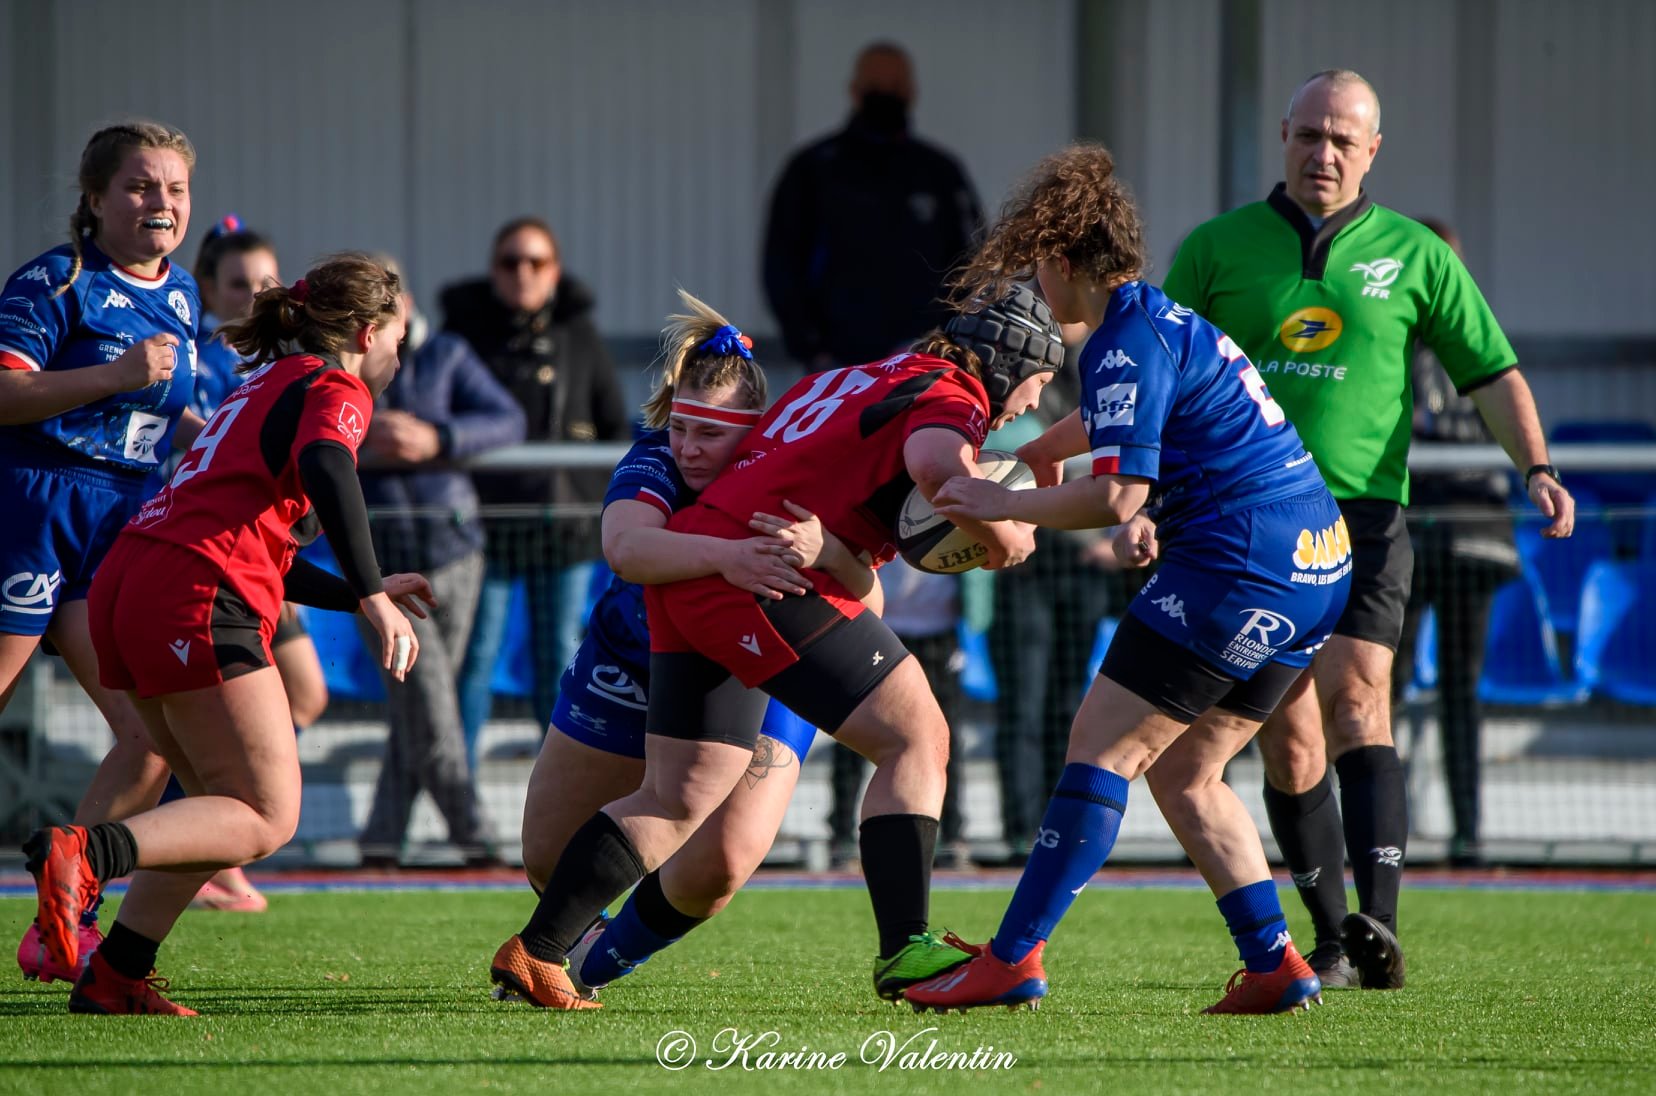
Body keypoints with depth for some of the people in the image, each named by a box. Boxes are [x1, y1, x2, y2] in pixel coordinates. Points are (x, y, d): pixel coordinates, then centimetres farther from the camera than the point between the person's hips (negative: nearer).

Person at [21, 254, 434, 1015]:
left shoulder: (266, 388, 31)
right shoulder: (335, 390, 4)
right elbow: (326, 470, -20)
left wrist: (359, 594, 37)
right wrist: (372, 597, -24)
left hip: (125, 582, 9)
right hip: (197, 597, -9)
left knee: (229, 806, 16)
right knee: (266, 819, -6)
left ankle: (115, 978, 5)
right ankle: (82, 855, -27)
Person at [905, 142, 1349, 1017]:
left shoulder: (1127, 343, -10)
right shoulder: (1167, 320, 21)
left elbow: (1117, 493, -19)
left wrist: (1002, 505, -8)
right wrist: (1038, 447, 54)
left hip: (1239, 563, -10)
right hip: (1318, 560, 10)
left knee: (1103, 745, -7)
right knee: (1186, 773, 14)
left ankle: (1014, 959, -10)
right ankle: (1275, 965, 6)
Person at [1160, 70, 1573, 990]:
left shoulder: (1414, 255, 8)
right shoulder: (1217, 249, 9)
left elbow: (1493, 371, 8)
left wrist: (1536, 467, -7)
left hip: (1363, 513, -1)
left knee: (1358, 705, -19)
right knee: (1289, 739, -2)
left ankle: (1380, 927, -31)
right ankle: (1331, 937, 11)